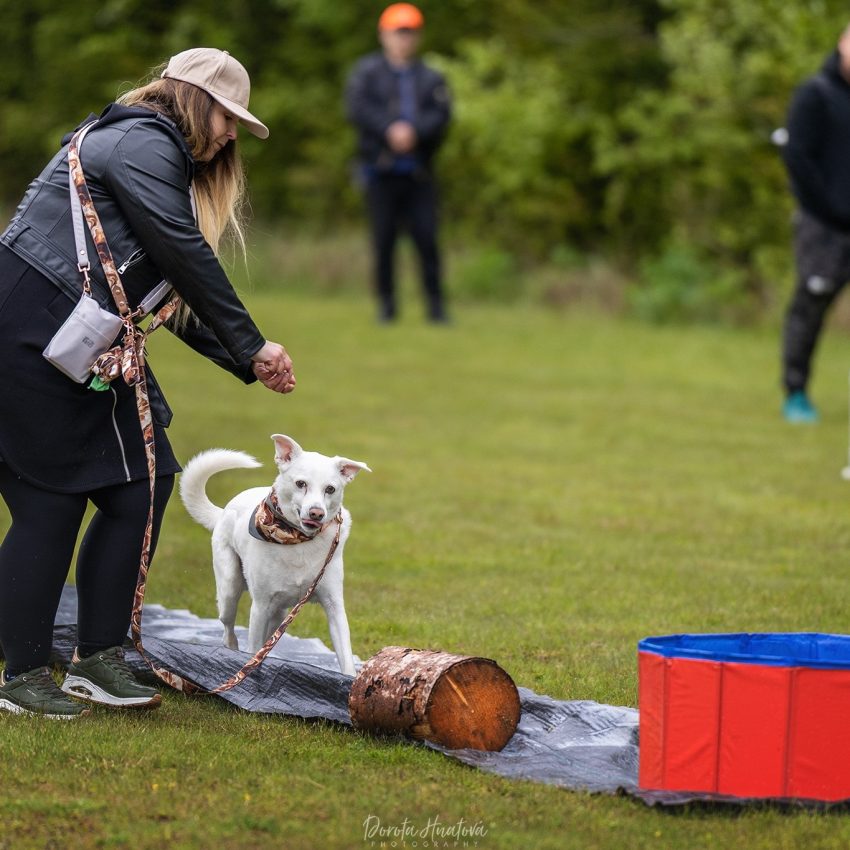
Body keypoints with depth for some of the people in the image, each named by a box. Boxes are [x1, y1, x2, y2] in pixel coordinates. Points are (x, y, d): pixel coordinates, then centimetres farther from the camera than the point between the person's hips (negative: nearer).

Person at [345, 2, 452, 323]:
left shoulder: (430, 77, 13)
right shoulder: (367, 71, 8)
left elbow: (441, 113, -2)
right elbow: (357, 107, -7)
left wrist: (414, 130, -19)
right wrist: (390, 129, -19)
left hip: (418, 173, 1)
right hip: (381, 170, -1)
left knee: (427, 239, -5)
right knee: (383, 240, 0)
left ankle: (436, 305, 1)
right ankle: (386, 303, 10)